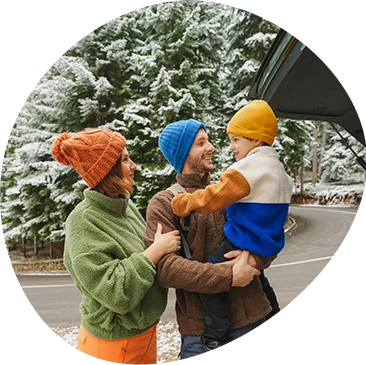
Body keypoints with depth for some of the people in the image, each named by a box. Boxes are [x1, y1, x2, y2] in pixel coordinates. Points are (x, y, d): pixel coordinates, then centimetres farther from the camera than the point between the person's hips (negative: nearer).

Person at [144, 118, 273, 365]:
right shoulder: (164, 204, -7)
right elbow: (163, 267, -18)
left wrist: (255, 258, -15)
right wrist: (229, 276, -20)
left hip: (252, 319, 5)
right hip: (202, 329, -4)